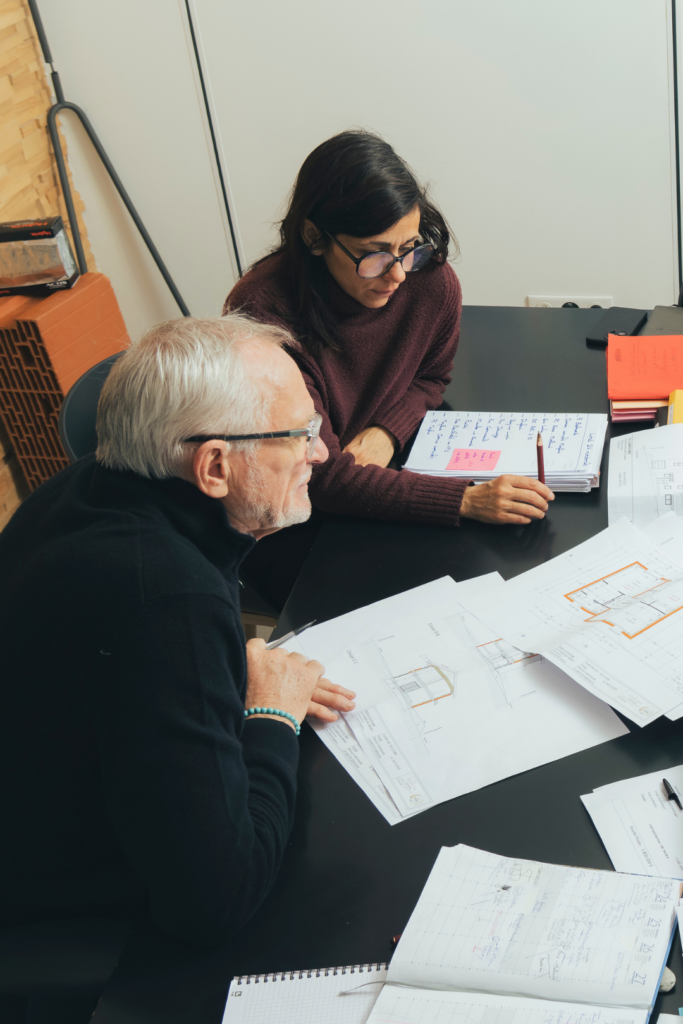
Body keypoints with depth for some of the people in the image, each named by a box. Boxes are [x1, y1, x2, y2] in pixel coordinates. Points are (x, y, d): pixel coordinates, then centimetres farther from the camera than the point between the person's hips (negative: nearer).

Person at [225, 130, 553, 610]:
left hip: (379, 482, 5)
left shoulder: (431, 282, -14)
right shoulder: (264, 311, -30)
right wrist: (467, 500, -37)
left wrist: (387, 430, -14)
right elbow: (321, 476, -29)